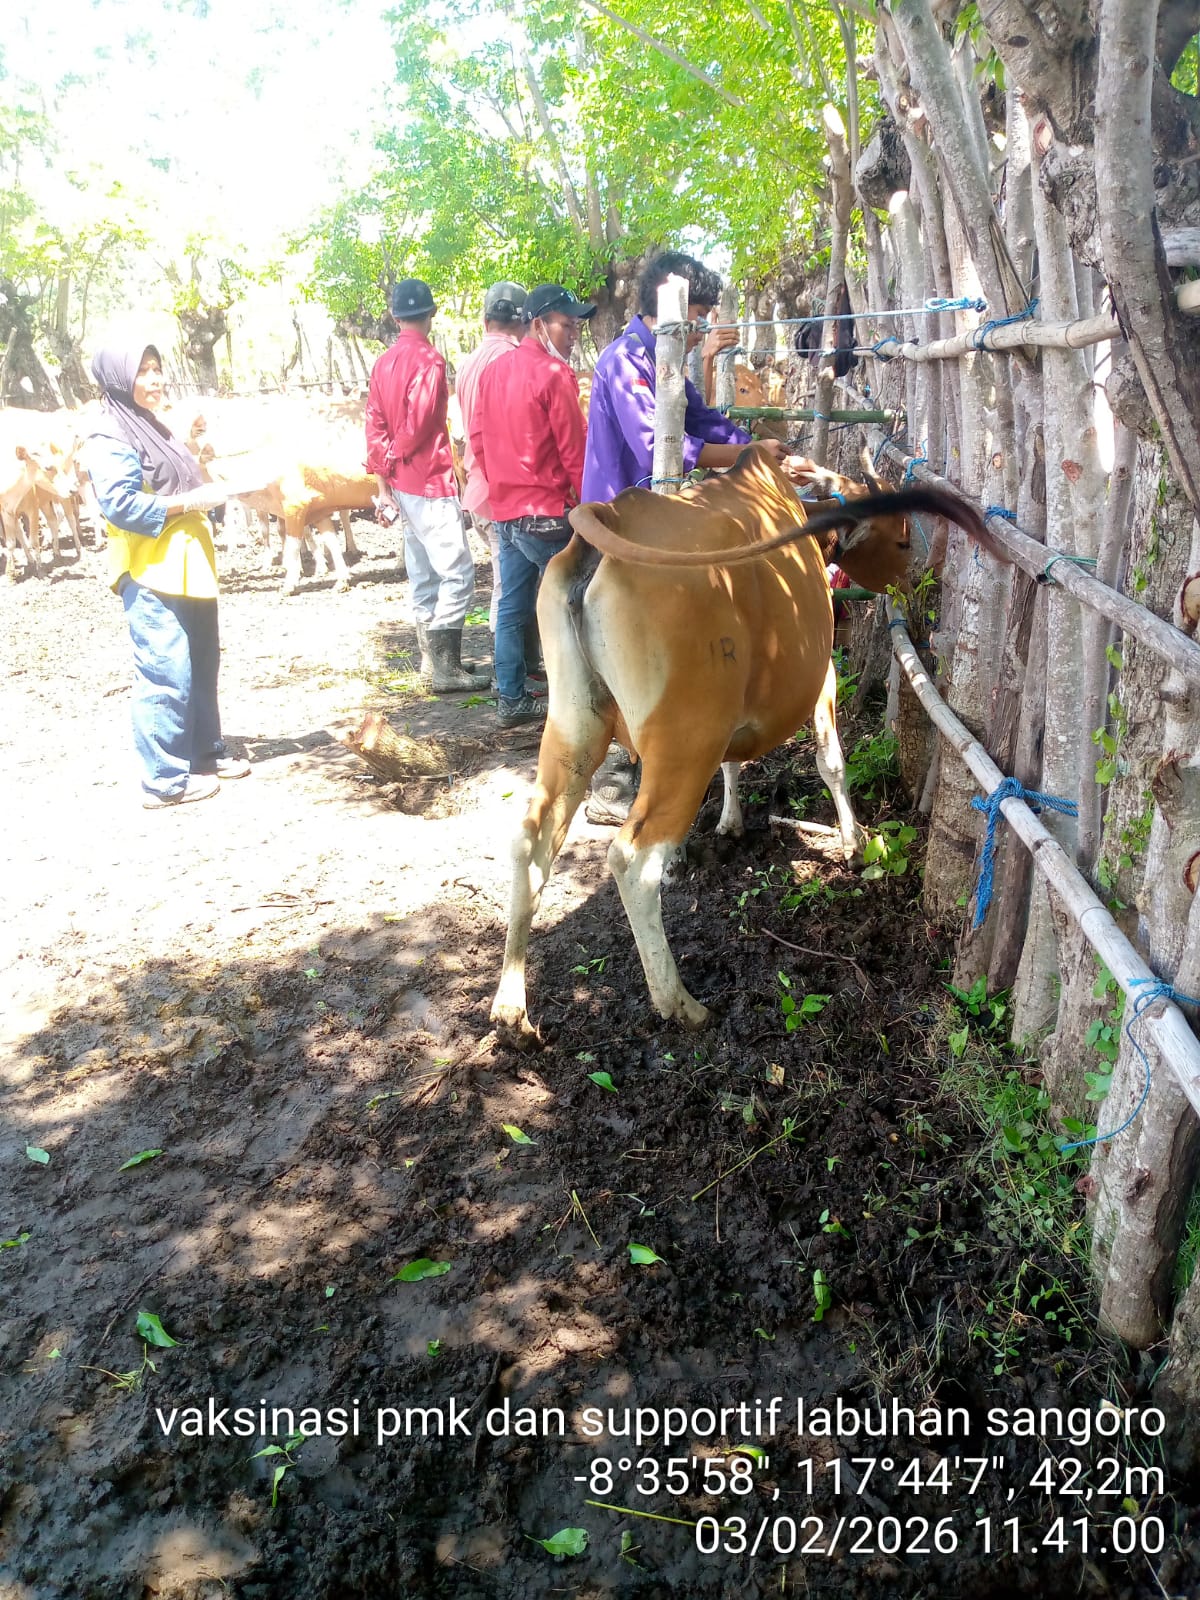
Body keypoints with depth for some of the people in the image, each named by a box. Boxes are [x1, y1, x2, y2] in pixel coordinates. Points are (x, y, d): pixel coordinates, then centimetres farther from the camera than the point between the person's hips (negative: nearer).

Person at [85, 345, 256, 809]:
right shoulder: (110, 440, -10)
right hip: (150, 577, -10)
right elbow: (120, 505, -20)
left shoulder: (152, 429, 19)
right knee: (166, 675, -8)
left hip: (186, 570, 10)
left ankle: (205, 753, 29)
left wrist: (216, 490, 10)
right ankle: (165, 779, -1)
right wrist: (193, 499, -18)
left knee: (202, 665, 15)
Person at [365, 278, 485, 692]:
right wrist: (392, 460, -1)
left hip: (403, 484, 9)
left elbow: (375, 424, 9)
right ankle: (445, 667, -9)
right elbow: (418, 422, -18)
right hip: (431, 481, -9)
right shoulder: (429, 359, -13)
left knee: (424, 572, 14)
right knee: (457, 572, -7)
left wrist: (381, 478, 8)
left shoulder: (384, 362, 11)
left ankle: (432, 656, 22)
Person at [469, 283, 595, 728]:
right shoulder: (554, 374, -13)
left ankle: (510, 700, 18)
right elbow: (574, 448, -13)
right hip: (548, 512, -8)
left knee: (512, 605, 12)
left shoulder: (494, 370, 11)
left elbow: (477, 436, 14)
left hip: (505, 509, 8)